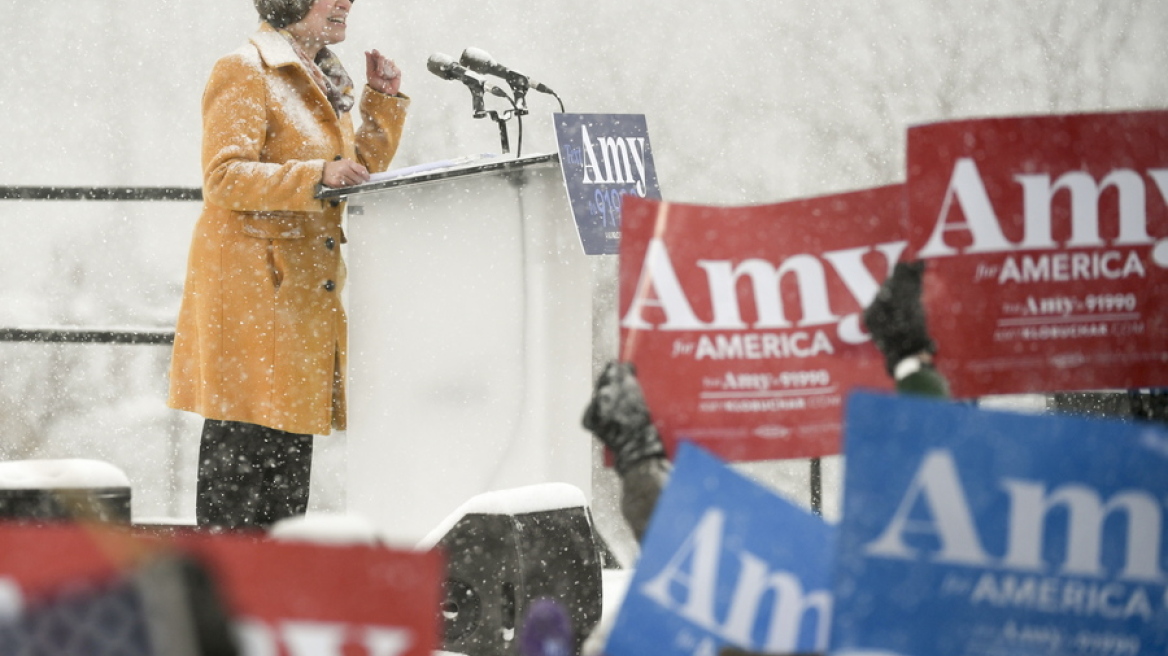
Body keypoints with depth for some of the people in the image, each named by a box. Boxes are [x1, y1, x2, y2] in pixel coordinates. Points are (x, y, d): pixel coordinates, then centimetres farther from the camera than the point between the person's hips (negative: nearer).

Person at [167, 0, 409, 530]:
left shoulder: (324, 82, 20)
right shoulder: (245, 72, -7)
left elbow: (361, 171, 27)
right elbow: (225, 176, -17)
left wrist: (384, 101, 16)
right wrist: (316, 177, -27)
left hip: (308, 284, 9)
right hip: (252, 282, -9)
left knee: (293, 438, 9)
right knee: (244, 437, -11)